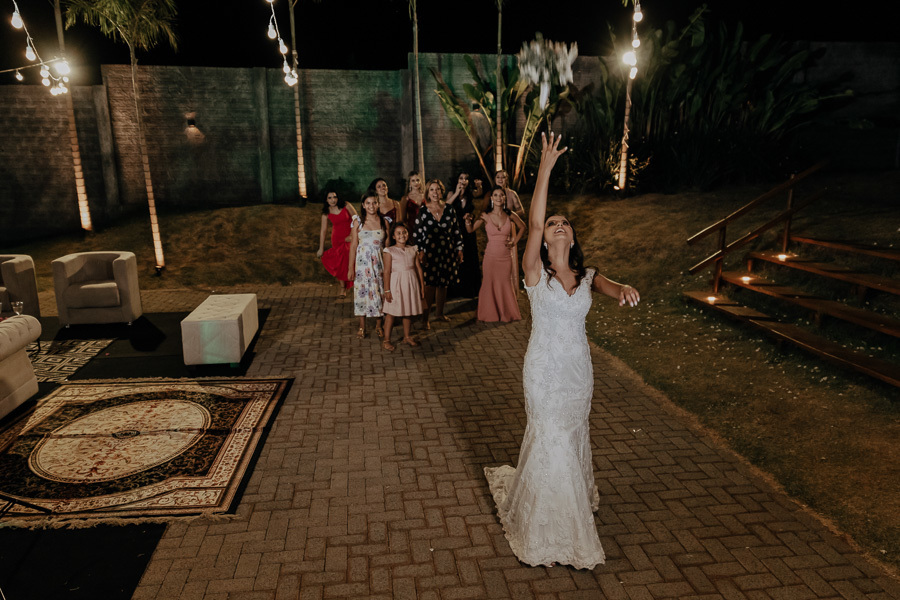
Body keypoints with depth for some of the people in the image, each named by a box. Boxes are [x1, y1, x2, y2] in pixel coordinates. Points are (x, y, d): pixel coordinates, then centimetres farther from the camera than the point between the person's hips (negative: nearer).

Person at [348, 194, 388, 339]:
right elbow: (353, 246, 1)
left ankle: (378, 325, 19)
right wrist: (351, 267, -2)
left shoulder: (383, 222, 4)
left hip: (379, 262, 1)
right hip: (362, 262, -1)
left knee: (379, 293, 4)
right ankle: (362, 327, 15)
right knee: (362, 292, 3)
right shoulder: (358, 222, 1)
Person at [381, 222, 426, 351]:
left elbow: (418, 268, 11)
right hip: (396, 283, -4)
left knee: (409, 311, 12)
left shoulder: (413, 250, 9)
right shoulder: (390, 251, -4)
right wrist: (387, 290, -11)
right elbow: (387, 271, -7)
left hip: (411, 283, 4)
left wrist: (422, 286, 9)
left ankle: (407, 336, 27)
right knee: (391, 312, -2)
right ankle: (386, 340, 6)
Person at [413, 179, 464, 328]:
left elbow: (457, 232, 11)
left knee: (443, 284, 10)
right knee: (430, 285, -7)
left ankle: (439, 313, 26)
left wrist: (459, 250, 8)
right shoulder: (423, 211, -2)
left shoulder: (449, 210, 6)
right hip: (430, 253, -3)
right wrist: (421, 252, -9)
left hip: (447, 252, 4)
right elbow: (417, 234, -2)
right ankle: (425, 317, 3)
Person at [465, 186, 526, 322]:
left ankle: (507, 313, 25)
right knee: (490, 284, 5)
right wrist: (468, 221, -20)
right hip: (491, 255, -1)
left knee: (505, 284, 9)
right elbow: (471, 230, -1)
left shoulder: (510, 215, 0)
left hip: (506, 256, 1)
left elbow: (522, 227, 17)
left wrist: (515, 241, 8)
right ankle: (491, 314, 20)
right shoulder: (485, 216, -4)